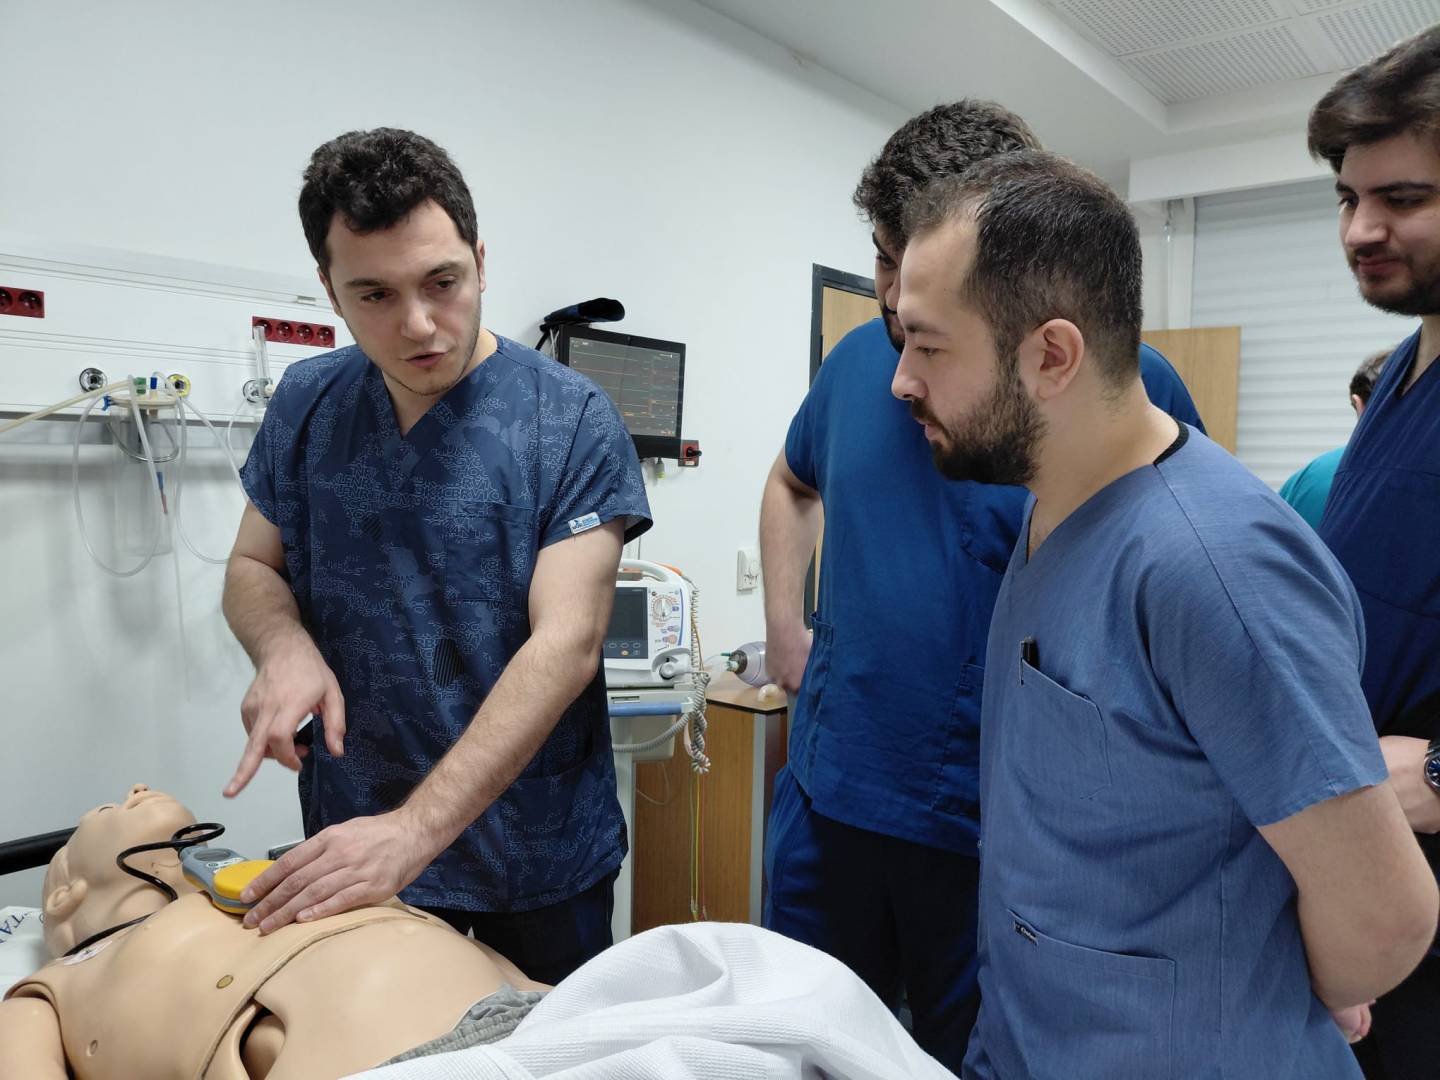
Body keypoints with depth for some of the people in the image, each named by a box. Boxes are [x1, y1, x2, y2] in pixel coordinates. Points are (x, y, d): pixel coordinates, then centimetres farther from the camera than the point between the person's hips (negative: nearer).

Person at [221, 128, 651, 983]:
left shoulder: (571, 420, -15)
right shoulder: (306, 403, -1)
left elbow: (566, 645, -21)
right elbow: (253, 566, 8)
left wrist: (415, 831, -29)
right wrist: (286, 648, -15)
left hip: (535, 859, -3)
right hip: (351, 841, 3)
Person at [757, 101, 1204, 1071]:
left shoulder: (1128, 384, -13)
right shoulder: (861, 359, 0)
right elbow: (792, 483, 20)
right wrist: (784, 628, 8)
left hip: (1003, 837, -3)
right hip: (828, 799, 4)